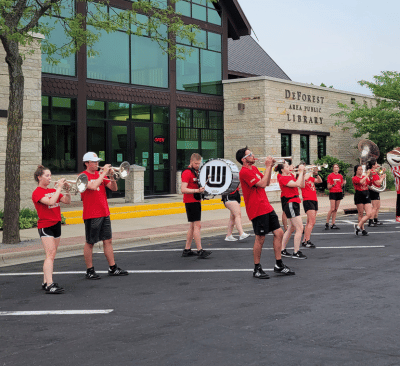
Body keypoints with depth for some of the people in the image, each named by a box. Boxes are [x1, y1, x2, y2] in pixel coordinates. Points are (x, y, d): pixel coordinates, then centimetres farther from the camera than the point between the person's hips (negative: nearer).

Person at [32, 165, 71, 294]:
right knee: (51, 253, -17)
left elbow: (67, 201, 11)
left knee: (51, 254, 9)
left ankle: (45, 282, 16)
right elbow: (50, 202, -24)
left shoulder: (53, 191, 14)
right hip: (45, 225, -8)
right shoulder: (37, 192, -8)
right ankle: (50, 285, -22)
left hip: (56, 224, 8)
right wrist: (59, 188, -18)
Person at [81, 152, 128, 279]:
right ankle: (89, 271, 11)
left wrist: (111, 177, -7)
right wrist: (104, 173, -19)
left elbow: (114, 188, 10)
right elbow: (93, 186, -26)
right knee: (90, 243, 3)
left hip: (104, 213, 7)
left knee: (108, 240, 10)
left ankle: (113, 268, 17)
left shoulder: (100, 174, 12)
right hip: (91, 215, -7)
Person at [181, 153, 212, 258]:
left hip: (196, 201, 10)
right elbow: (183, 189, -22)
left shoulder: (196, 172, 15)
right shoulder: (187, 173, -14)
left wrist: (202, 187, 8)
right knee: (197, 225, -12)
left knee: (193, 226, 12)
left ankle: (187, 250, 17)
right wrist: (197, 190, -29)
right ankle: (200, 251, -11)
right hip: (190, 201, -10)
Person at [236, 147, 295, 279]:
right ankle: (257, 269, 10)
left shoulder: (254, 168, 15)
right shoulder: (244, 172, -15)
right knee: (260, 238, -3)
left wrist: (270, 167, 8)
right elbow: (262, 184, -20)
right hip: (257, 210, -9)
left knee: (279, 233, 9)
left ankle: (279, 265, 18)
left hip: (266, 207, 9)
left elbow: (267, 182, 19)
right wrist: (268, 166, -13)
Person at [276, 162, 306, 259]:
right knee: (299, 228, -9)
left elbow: (302, 185, 12)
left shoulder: (291, 176, 14)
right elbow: (297, 184, -26)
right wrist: (301, 171, -17)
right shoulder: (283, 178, -14)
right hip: (290, 203, -10)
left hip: (294, 203, 10)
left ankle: (282, 250, 21)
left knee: (291, 228, 15)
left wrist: (302, 174, 4)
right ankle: (296, 253, -3)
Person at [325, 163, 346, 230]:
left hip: (339, 193, 5)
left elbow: (341, 186, 15)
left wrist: (343, 183, -5)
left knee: (336, 209, 4)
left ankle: (333, 224, 6)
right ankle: (327, 223, -4)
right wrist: (333, 185, -21)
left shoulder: (340, 176, 11)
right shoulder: (330, 176, -3)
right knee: (332, 209, -13)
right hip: (332, 193, -5)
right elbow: (328, 187, -4)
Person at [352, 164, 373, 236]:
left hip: (366, 196, 6)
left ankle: (358, 226, 4)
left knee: (370, 214, -6)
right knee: (361, 214, 1)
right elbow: (361, 182, -24)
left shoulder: (364, 177, 16)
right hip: (359, 196, -6)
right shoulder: (355, 178, -5)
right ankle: (362, 229, 11)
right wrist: (367, 175, -17)